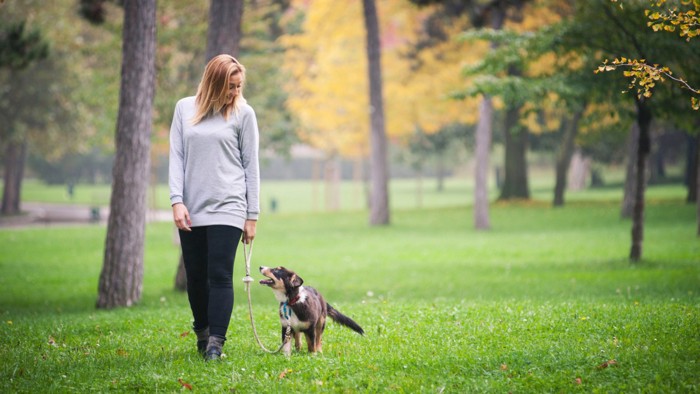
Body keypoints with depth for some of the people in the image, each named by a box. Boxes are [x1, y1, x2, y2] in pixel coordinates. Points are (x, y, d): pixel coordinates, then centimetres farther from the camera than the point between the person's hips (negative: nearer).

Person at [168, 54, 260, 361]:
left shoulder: (243, 113, 3)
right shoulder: (184, 109, 8)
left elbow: (251, 165, 4)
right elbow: (176, 157, 7)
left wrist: (252, 215, 1)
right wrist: (177, 201, -5)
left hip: (227, 208, -2)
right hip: (191, 209, 2)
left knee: (220, 276, -10)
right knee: (196, 276, 7)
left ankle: (215, 344, -10)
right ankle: (202, 332, 25)